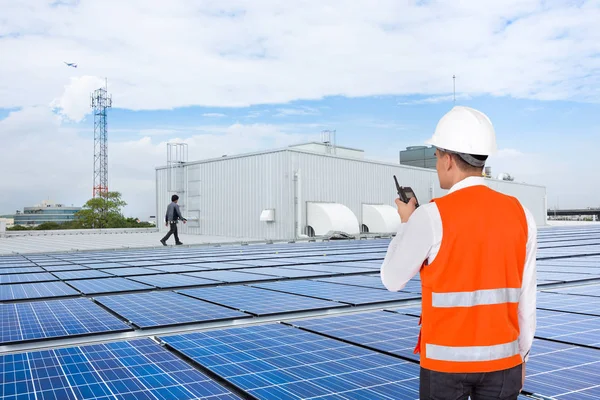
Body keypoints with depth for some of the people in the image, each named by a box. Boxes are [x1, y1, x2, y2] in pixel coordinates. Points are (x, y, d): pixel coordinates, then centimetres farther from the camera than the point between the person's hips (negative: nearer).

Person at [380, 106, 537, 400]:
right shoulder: (520, 215, -3)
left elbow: (392, 280, -3)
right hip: (501, 359, 4)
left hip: (446, 360, -3)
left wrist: (405, 224, 9)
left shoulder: (431, 216, -16)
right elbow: (526, 298, 3)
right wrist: (521, 355, 16)